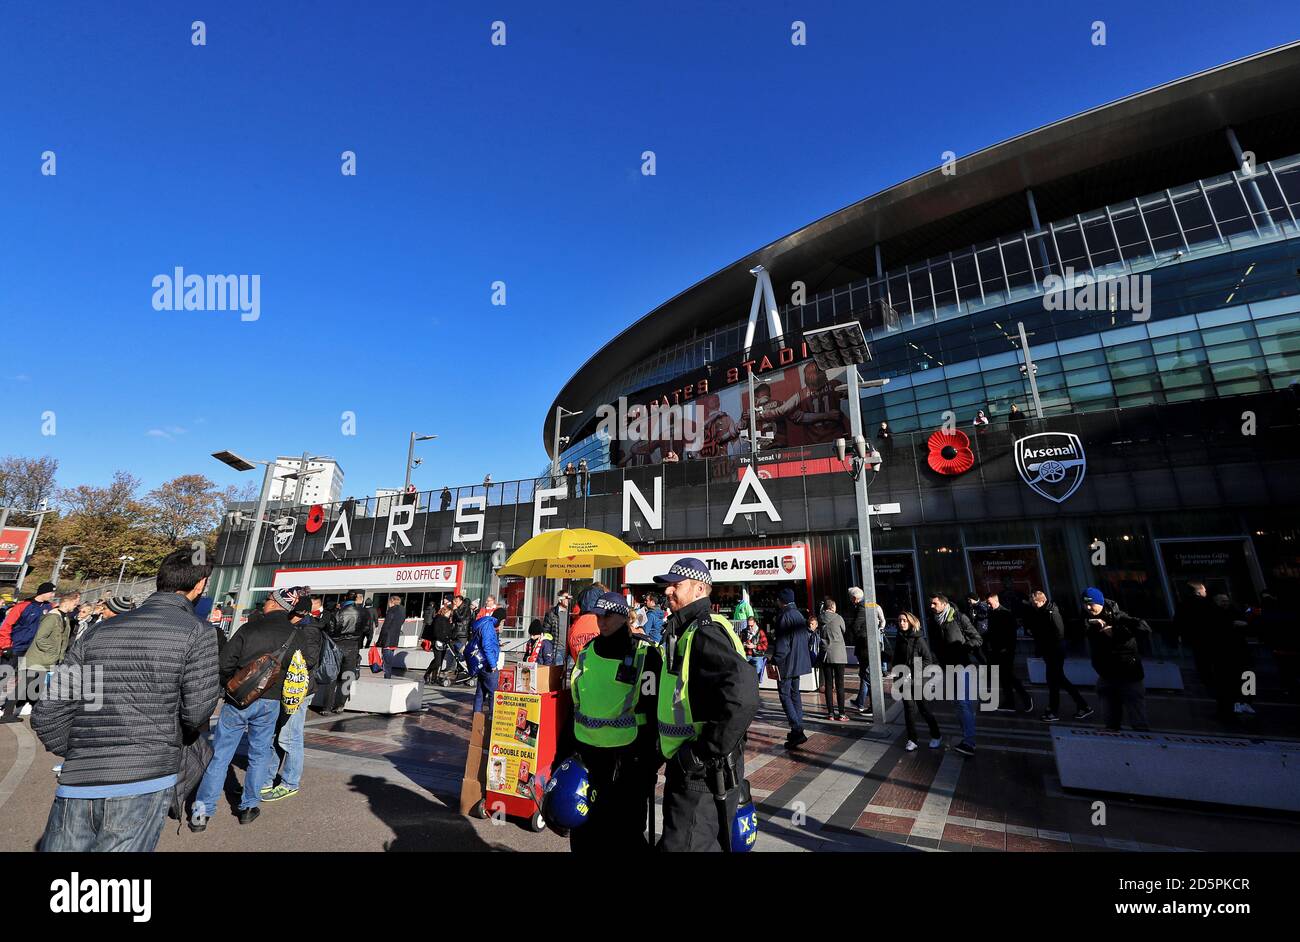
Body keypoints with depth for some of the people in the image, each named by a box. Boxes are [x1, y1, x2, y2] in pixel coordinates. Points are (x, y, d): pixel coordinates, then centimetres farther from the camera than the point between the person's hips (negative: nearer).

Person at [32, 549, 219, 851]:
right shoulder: (197, 633, -9)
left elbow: (47, 715, 9)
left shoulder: (98, 631, 8)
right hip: (144, 784, -5)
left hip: (75, 785, 5)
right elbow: (197, 710, -10)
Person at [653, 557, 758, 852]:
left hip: (706, 774, -9)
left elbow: (742, 694, -37)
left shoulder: (705, 633, -22)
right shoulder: (683, 631, 10)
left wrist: (706, 753, -27)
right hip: (688, 769, 10)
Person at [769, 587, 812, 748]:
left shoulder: (784, 616, -19)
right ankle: (798, 730, 22)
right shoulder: (799, 615, 9)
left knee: (785, 695, -2)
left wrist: (774, 658, -13)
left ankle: (797, 731, -8)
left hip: (787, 662, -9)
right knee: (795, 694, 16)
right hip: (799, 661, 9)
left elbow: (782, 644, -22)